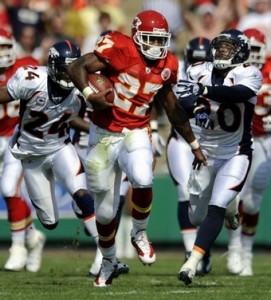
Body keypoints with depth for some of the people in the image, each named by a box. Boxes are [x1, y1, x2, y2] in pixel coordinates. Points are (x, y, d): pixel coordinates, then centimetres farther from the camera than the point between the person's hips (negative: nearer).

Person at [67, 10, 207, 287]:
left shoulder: (167, 66, 1)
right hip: (104, 135, -2)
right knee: (105, 210, 6)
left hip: (136, 134, 2)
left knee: (142, 180, -31)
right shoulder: (120, 50, -15)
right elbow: (76, 67, -19)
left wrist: (194, 144, 22)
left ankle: (139, 234, -2)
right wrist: (90, 95, -36)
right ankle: (108, 263, 33)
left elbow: (173, 110, 15)